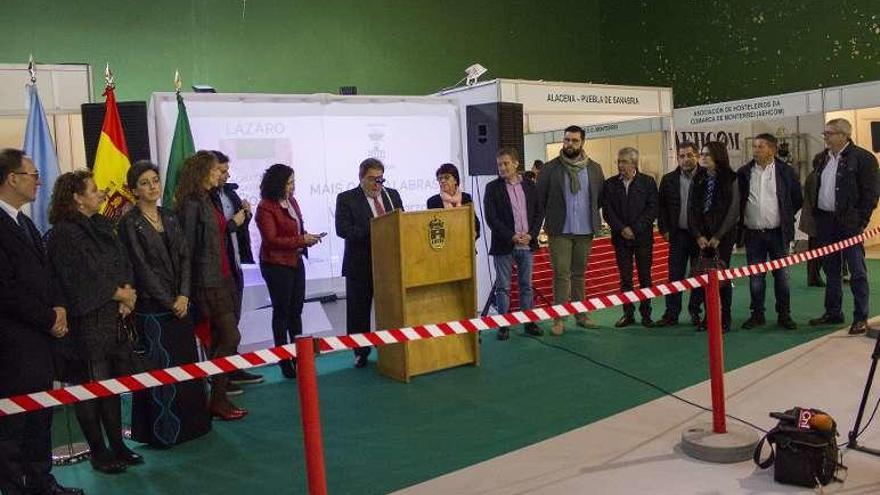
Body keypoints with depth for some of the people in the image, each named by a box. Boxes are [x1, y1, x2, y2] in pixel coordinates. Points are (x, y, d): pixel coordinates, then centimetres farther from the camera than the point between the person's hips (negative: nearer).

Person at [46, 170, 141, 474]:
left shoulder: (102, 225, 11)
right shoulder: (63, 234, -11)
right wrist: (119, 294, -6)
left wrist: (128, 294, -6)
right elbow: (79, 281, -15)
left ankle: (117, 445, 23)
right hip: (87, 322, -7)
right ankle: (99, 453, 17)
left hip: (115, 319, 7)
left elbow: (124, 264, 11)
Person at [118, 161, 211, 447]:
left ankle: (190, 423, 21)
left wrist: (183, 295, -7)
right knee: (161, 368, -1)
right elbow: (142, 268, -10)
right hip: (152, 307, -6)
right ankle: (163, 431, 12)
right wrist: (169, 302, -11)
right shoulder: (130, 223, -6)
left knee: (187, 363, 9)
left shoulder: (170, 218, 11)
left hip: (180, 303, 6)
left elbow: (184, 257, 6)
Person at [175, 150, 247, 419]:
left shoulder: (207, 200, 13)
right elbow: (188, 246, -15)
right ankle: (218, 401, 3)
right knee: (230, 337, -7)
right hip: (208, 282, -9)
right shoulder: (192, 203, -13)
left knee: (220, 339, 11)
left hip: (223, 278, 9)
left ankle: (219, 397, 19)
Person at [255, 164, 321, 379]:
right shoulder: (265, 208, -14)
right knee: (281, 311, 3)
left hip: (296, 261, 7)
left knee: (296, 310, 13)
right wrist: (301, 241, -19)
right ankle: (284, 360, 14)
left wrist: (307, 237, -1)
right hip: (277, 264, -7)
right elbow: (272, 239, -18)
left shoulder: (292, 202, 9)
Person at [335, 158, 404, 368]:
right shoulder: (346, 199, -4)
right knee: (359, 311, 6)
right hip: (360, 265, -3)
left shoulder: (393, 195, 10)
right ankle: (361, 352, 19)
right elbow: (343, 229, -15)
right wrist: (374, 230, -24)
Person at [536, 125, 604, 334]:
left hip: (585, 230, 3)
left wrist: (593, 217, 12)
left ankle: (580, 314, 19)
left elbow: (601, 196, 15)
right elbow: (540, 198, 1)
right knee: (561, 275, -4)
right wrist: (550, 220, 1)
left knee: (579, 274, 12)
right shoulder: (550, 168, -3)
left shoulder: (594, 168, 5)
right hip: (560, 231, -3)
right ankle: (559, 319, -1)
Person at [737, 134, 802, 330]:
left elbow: (798, 199, 8)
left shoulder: (786, 171, -1)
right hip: (753, 234, 1)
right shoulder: (743, 173, 3)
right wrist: (742, 222, 8)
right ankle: (757, 314, 16)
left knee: (782, 276, 5)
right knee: (755, 277, 6)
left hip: (778, 233, -1)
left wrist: (785, 218, 9)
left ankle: (784, 314, 15)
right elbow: (736, 201, 11)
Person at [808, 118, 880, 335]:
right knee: (831, 270, 14)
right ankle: (833, 313, 24)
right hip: (825, 220, 7)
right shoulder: (820, 159, 12)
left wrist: (861, 222, -14)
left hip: (849, 222, -6)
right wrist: (815, 215, 9)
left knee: (857, 272, 0)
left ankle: (861, 318, 6)